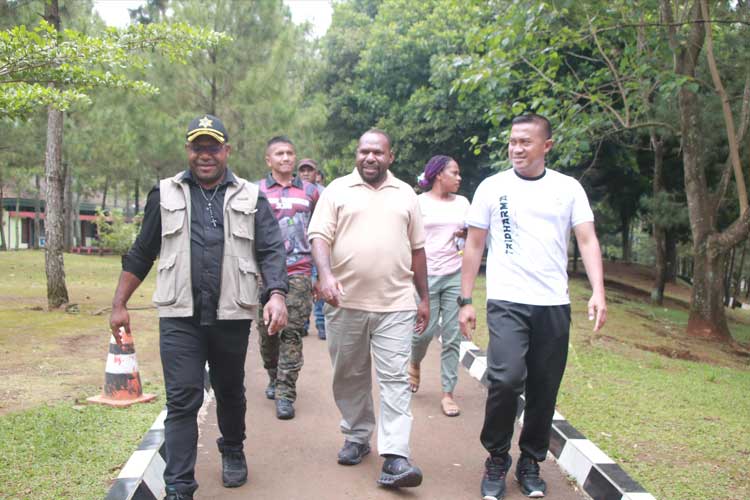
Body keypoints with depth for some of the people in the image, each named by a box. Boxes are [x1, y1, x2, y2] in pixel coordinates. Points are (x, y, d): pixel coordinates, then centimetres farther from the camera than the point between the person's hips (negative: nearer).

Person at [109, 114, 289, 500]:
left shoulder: (250, 198, 6)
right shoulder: (165, 194, 9)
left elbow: (271, 251, -2)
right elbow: (141, 254, 12)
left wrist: (276, 294, -18)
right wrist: (119, 304, 9)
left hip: (232, 315, 1)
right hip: (180, 316, 0)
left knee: (230, 393, 17)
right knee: (182, 400, -3)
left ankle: (232, 452, 41)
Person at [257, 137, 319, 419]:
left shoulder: (310, 192, 10)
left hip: (298, 273, 0)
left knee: (292, 333, -4)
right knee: (267, 331, 8)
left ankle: (285, 394, 0)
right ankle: (274, 377, 31)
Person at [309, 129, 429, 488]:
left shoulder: (406, 194, 12)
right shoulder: (337, 189, 6)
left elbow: (417, 249, 15)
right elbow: (319, 236, -5)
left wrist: (424, 298, 14)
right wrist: (326, 275, -23)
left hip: (396, 304, 1)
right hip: (345, 302, 0)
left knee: (395, 380, -5)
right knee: (350, 377, 12)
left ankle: (395, 459, -4)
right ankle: (357, 437, 30)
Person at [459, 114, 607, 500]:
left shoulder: (568, 188, 7)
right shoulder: (492, 187, 4)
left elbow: (587, 240, 1)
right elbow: (474, 247, 6)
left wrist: (598, 291, -14)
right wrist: (465, 301, 2)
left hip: (554, 304, 2)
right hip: (506, 302, -2)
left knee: (544, 390, 7)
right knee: (506, 379, -17)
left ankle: (531, 463, 27)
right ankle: (497, 459, 7)